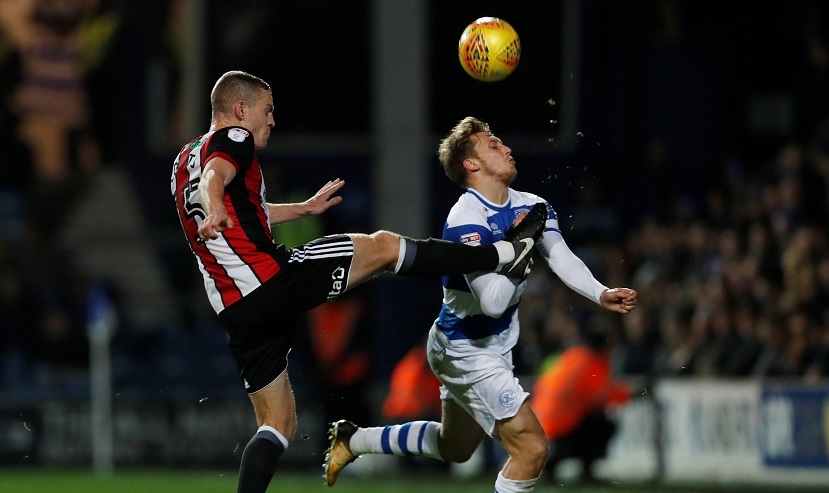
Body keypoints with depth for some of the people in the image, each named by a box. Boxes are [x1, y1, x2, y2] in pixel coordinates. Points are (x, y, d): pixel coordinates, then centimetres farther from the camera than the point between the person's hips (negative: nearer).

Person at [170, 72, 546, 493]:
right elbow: (215, 176, -29)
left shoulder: (185, 161, 24)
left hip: (237, 312, 9)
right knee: (383, 245, 5)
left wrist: (305, 208, 51)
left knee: (278, 425, 13)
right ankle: (507, 254, 12)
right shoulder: (232, 140, -4)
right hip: (275, 280, -9)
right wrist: (215, 212, -51)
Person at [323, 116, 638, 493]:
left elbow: (563, 259, -14)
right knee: (531, 448, -16)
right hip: (465, 351, -9)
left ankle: (351, 440, 40)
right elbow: (493, 302, -33)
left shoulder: (531, 207, -1)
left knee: (453, 448, 26)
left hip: (493, 347, 9)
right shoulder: (466, 221, -25)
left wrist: (601, 294, -30)